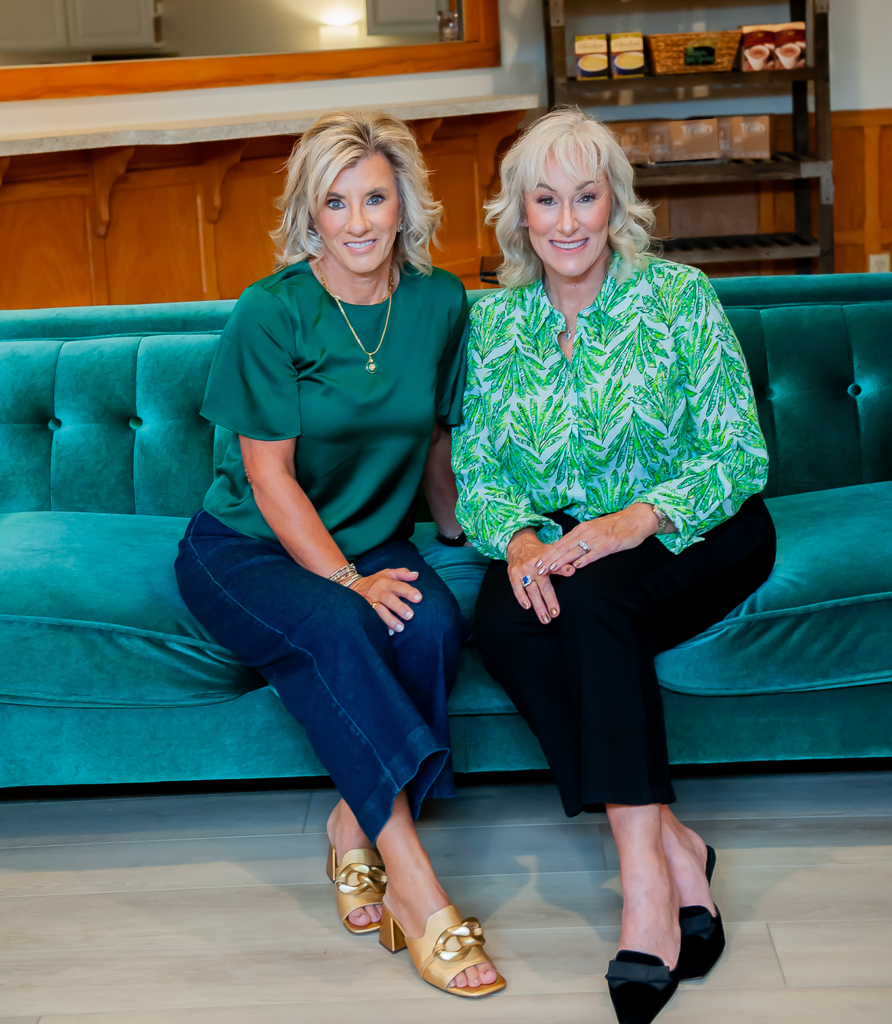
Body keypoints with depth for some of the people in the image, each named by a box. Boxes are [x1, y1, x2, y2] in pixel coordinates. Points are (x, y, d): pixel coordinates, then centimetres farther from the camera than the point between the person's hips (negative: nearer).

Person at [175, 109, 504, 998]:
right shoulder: (271, 313, -13)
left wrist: (454, 531, 17)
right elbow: (270, 475, -15)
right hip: (244, 550, -4)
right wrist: (346, 580, -23)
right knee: (336, 630, -35)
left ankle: (355, 825, -14)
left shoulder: (440, 302, 0)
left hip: (370, 543, 4)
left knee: (432, 622, -30)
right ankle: (413, 884, -34)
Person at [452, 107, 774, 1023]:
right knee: (502, 620, -30)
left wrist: (634, 520, -26)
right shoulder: (493, 320, 5)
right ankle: (672, 847, -24)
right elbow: (475, 471, 4)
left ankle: (642, 875, -31)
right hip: (552, 541, 3)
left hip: (694, 536, -3)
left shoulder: (679, 298, -5)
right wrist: (519, 540, -19)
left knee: (592, 597, -34)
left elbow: (740, 457, -9)